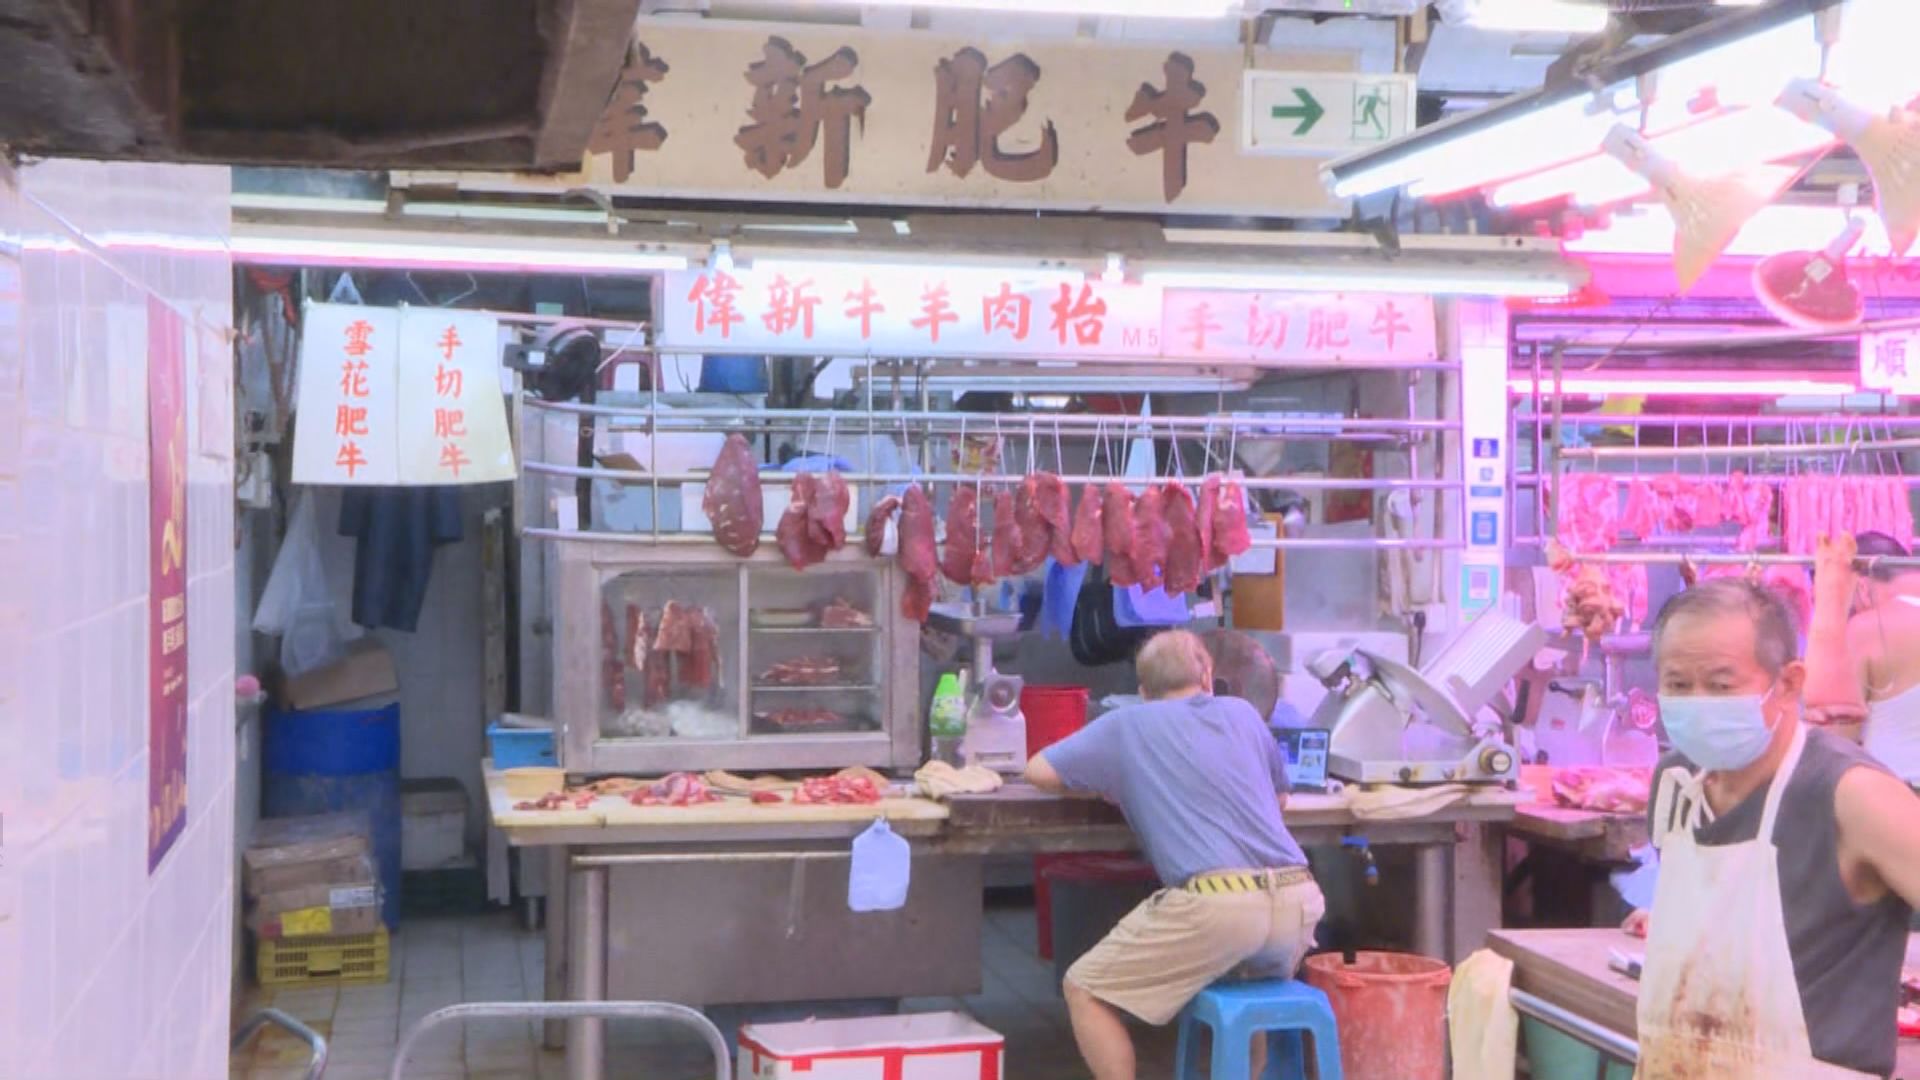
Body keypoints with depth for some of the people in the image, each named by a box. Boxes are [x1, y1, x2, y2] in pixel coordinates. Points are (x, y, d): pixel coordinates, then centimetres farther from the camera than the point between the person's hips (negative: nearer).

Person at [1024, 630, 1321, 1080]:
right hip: (1300, 899, 5)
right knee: (1262, 973, 39)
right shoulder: (1242, 713, 23)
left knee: (1084, 990, 12)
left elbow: (1039, 772, 18)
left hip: (1216, 903, -5)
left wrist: (1109, 788, 33)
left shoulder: (1127, 725, 13)